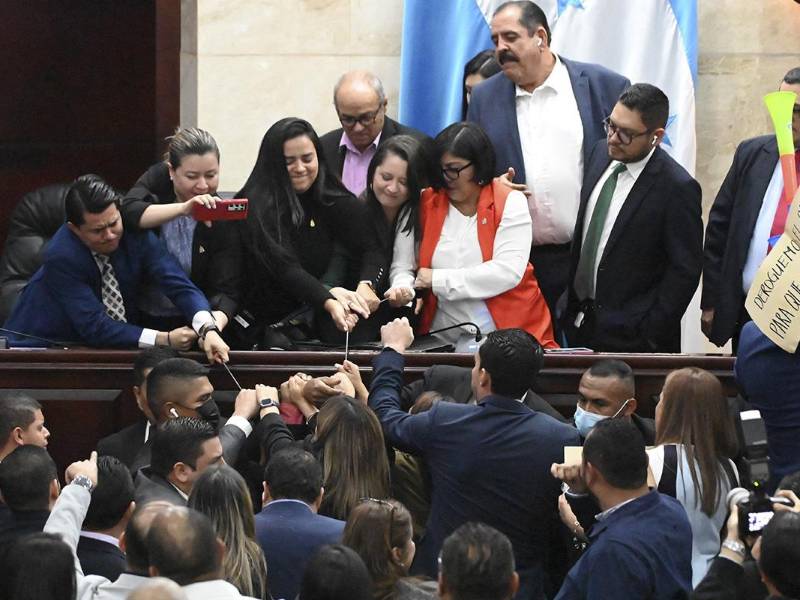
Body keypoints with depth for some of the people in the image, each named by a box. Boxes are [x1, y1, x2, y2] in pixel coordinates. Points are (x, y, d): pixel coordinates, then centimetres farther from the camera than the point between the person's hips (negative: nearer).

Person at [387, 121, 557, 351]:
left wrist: (438, 279, -11)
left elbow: (508, 272, -11)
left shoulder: (510, 203, 0)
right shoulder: (424, 205, 9)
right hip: (443, 340, 1)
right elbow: (402, 266, 10)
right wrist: (402, 288, -14)